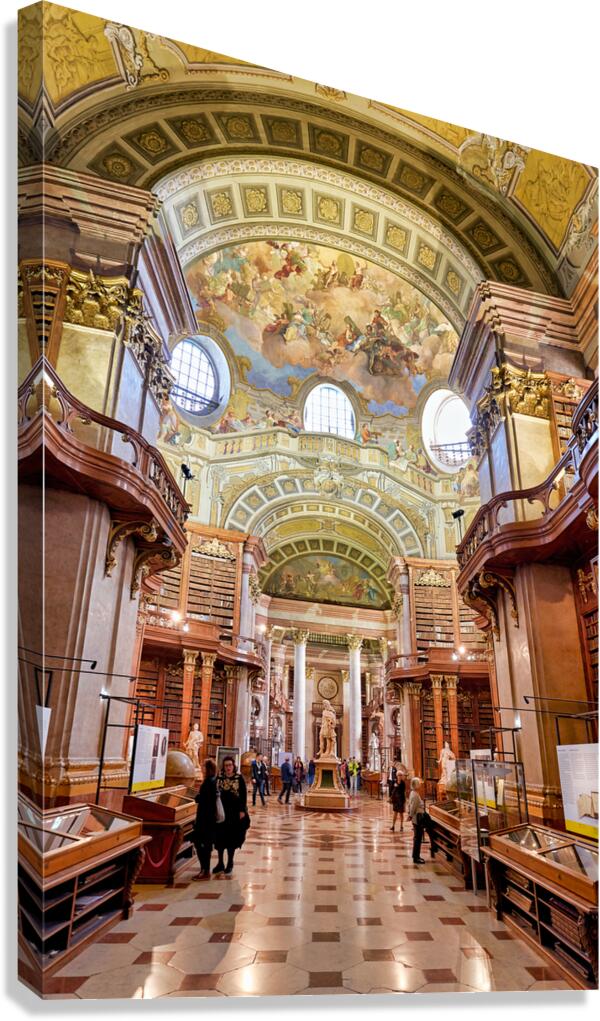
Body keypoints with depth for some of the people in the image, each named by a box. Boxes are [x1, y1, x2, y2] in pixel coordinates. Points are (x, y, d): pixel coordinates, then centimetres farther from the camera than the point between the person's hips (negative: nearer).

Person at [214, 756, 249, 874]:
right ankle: (220, 863, 21)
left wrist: (242, 810, -11)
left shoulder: (239, 777, -8)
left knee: (232, 838, 6)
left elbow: (244, 795, -6)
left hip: (235, 811, -3)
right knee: (220, 837, 8)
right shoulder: (219, 777, -1)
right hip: (221, 811, 3)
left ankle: (230, 863, 21)